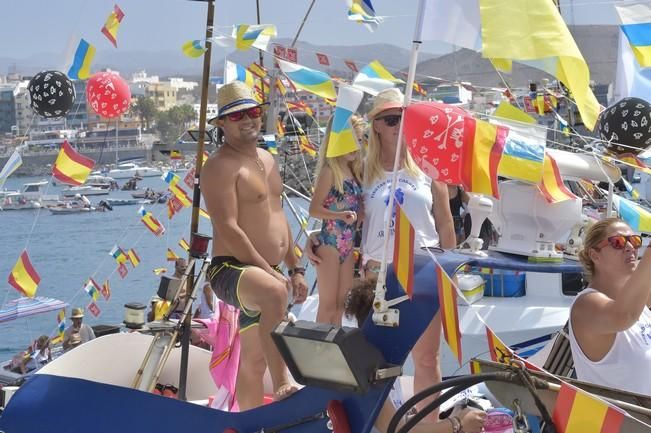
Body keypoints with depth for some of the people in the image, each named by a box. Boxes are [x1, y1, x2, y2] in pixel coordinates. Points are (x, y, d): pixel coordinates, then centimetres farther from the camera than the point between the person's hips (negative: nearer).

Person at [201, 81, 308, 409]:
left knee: (254, 359, 13)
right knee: (274, 292, -40)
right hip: (231, 270, -10)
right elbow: (227, 228, -19)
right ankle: (283, 385, -43)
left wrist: (294, 269, 21)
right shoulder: (221, 166, -11)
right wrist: (270, 271, -21)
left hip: (265, 272, 10)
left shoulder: (267, 160, 18)